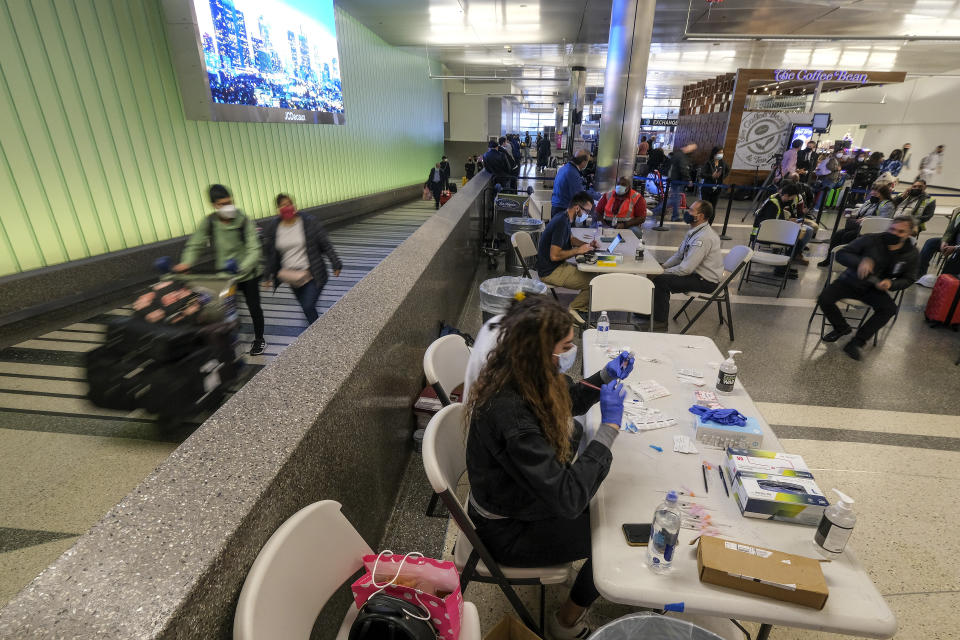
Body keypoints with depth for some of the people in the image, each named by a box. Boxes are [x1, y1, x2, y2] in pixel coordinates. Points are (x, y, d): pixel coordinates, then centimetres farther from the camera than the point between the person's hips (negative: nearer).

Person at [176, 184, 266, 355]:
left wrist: (241, 268, -38)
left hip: (248, 274, -2)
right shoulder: (209, 222, -7)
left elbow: (254, 250, -22)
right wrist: (186, 262, -23)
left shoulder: (244, 221, -16)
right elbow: (195, 244, -3)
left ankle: (259, 339, 29)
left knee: (254, 307, 7)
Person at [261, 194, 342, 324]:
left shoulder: (310, 222, -10)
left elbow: (326, 245, -5)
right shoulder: (271, 228, -1)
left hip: (312, 275, -4)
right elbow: (270, 255, 7)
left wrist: (335, 264, -5)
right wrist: (268, 277, 11)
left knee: (308, 307, -11)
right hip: (292, 278, 4)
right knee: (305, 306, 16)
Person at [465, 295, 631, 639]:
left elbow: (570, 402, 9)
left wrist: (605, 377, -8)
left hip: (533, 492, 8)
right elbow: (568, 498, -35)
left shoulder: (528, 378, -12)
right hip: (510, 531, -7)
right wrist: (609, 426, -30)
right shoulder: (509, 413, -39)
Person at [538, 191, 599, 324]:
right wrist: (578, 250, -17)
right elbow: (554, 256, -27)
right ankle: (573, 309, 1)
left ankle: (582, 307, 11)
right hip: (551, 272, -11)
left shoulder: (564, 218, 10)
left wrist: (586, 245, 10)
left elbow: (570, 238, 28)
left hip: (558, 266, 11)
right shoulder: (561, 223, -22)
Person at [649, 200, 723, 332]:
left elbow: (686, 269, -28)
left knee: (661, 280, -20)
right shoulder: (695, 231, 7)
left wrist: (662, 272, -18)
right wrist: (662, 267, 2)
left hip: (705, 281, -10)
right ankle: (655, 313, 14)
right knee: (659, 274, 5)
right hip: (696, 272, 10)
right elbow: (679, 255, 15)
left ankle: (661, 322, -7)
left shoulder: (704, 237, -26)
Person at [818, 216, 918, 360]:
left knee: (890, 309, -28)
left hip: (874, 289, 2)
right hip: (850, 281, -1)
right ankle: (841, 328, 5)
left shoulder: (912, 254, -3)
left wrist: (891, 284, -18)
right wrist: (860, 261, -37)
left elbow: (908, 279, 7)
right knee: (824, 299, -26)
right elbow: (841, 254, -16)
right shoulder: (870, 240, -14)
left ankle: (857, 341, -14)